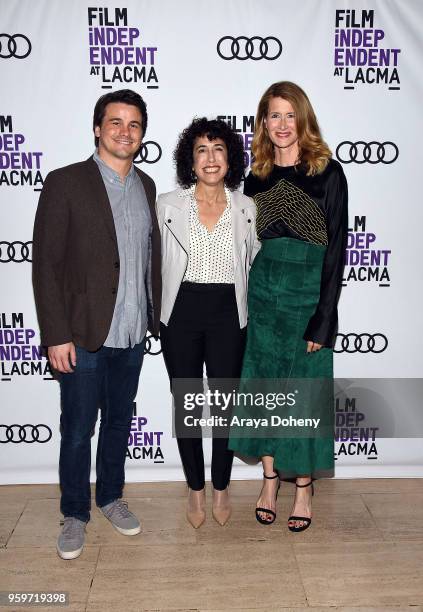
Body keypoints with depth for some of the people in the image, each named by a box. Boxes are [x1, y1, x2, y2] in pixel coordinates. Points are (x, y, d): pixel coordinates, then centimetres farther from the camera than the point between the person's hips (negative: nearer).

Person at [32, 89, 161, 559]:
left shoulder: (146, 186, 9)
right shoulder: (65, 183, -8)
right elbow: (46, 264, -10)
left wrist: (153, 316, 9)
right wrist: (56, 335, -14)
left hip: (131, 334, 5)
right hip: (83, 336, -5)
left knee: (119, 421, 18)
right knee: (77, 431, 7)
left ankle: (111, 496, 38)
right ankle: (75, 514, 29)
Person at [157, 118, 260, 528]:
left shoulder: (247, 209, 3)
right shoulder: (167, 205, 0)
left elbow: (256, 265, 10)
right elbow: (153, 262, 5)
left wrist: (254, 317, 6)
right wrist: (155, 313, 2)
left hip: (228, 314, 0)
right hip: (180, 314, 0)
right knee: (187, 404, 9)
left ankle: (221, 489, 30)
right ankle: (195, 489, 30)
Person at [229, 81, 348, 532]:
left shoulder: (327, 173, -4)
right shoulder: (256, 178, 8)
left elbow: (335, 249, -8)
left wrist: (323, 320, -13)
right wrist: (240, 304, 6)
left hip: (307, 297, -3)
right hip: (261, 296, 4)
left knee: (304, 392, 4)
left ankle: (303, 486, 23)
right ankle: (270, 480, 25)